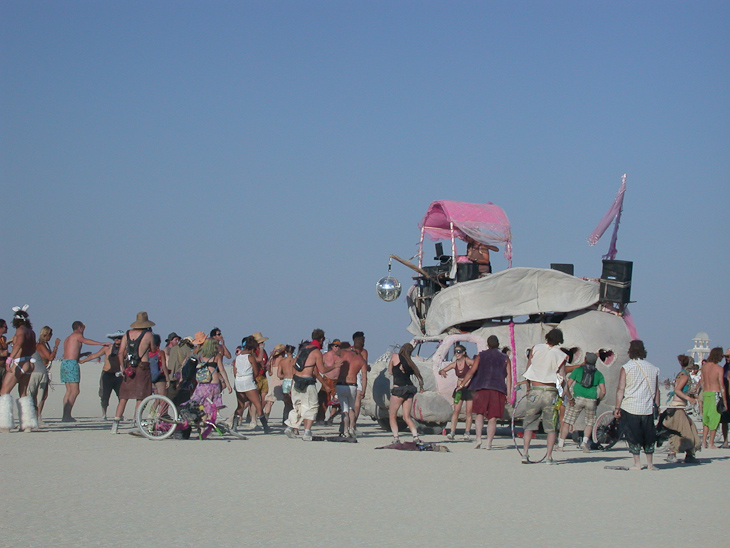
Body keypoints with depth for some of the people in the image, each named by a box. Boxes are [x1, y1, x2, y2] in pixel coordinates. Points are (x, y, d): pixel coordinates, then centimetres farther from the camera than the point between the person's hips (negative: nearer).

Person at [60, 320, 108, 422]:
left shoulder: (67, 338, 25)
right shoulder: (77, 335, 0)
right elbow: (85, 341, -21)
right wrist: (101, 344, -27)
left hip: (64, 363, 9)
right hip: (72, 364, -9)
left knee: (69, 391, 10)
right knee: (75, 391, -10)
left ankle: (65, 415, 5)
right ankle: (67, 415, -17)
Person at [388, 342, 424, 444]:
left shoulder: (395, 357, 0)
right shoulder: (411, 362, 9)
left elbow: (390, 372, 12)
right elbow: (420, 377, 11)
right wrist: (421, 386, 30)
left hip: (398, 389, -4)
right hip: (410, 389, 4)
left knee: (392, 415, 7)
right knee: (407, 417, 9)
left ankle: (396, 437, -6)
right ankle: (415, 436, -6)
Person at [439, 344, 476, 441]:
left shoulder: (467, 361, -9)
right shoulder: (454, 364, 3)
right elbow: (441, 371, 6)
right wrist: (442, 372, -17)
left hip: (470, 388, -3)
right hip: (459, 388, 3)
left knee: (469, 412, 0)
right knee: (456, 411, -4)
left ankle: (467, 433, 8)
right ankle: (452, 432, -4)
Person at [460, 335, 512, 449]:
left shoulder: (481, 356, 12)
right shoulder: (505, 358, 13)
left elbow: (471, 371, 4)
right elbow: (509, 376, 5)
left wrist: (462, 384, 11)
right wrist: (508, 394, 4)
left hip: (482, 388, 0)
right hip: (498, 389, 0)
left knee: (480, 413, 11)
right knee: (492, 418, 2)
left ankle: (478, 439, -4)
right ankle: (489, 443, -5)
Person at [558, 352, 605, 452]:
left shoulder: (578, 370, 8)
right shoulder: (599, 374, 11)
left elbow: (568, 384, -3)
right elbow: (603, 391, 1)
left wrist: (569, 398, -2)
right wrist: (598, 401, 14)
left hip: (577, 398, -1)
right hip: (591, 400, 1)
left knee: (567, 422, 6)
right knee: (589, 423, 21)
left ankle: (560, 444, 2)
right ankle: (585, 442, 6)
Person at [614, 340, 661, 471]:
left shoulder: (626, 367, -5)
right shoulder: (653, 368, 6)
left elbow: (620, 389, -8)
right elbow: (656, 390, 10)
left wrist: (617, 408, -6)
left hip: (630, 407, -3)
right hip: (648, 408, 3)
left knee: (633, 436, 3)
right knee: (649, 436, 13)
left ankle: (637, 463, 0)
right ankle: (650, 463, 15)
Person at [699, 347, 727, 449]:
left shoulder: (704, 366, 6)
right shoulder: (719, 368, -11)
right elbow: (722, 386, -11)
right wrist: (725, 401, -6)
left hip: (706, 394, 6)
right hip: (715, 394, -6)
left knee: (706, 418, 15)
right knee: (715, 418, 1)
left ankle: (704, 442, 13)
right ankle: (711, 444, 1)